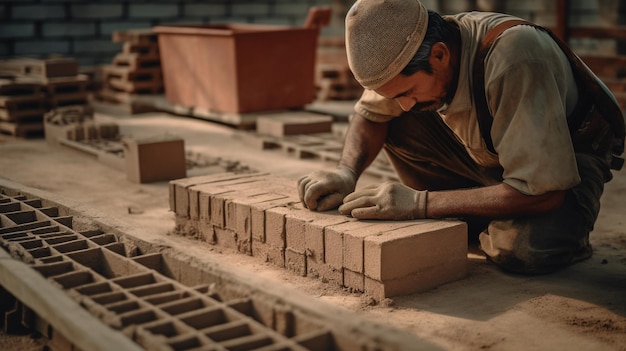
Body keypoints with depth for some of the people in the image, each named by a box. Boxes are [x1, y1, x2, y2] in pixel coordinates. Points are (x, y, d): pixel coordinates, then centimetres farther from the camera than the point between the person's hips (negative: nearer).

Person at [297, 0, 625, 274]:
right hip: (486, 152, 6)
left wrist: (421, 203, -38)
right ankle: (472, 221, -1)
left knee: (524, 248, -34)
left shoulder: (512, 58, -39)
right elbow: (370, 113, -1)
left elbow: (542, 191, -37)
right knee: (396, 126, -14)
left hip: (569, 154, -6)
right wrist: (347, 171, -23)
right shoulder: (407, 51, -19)